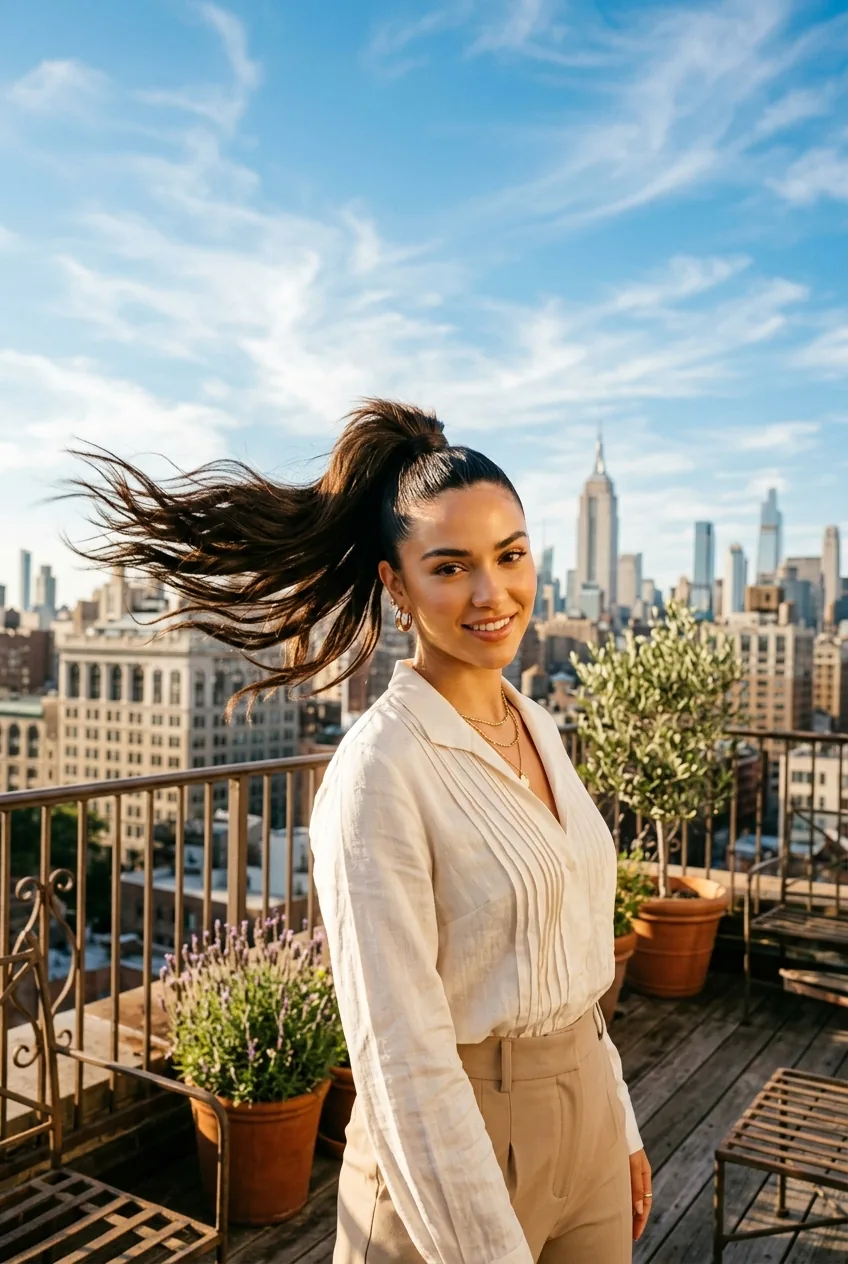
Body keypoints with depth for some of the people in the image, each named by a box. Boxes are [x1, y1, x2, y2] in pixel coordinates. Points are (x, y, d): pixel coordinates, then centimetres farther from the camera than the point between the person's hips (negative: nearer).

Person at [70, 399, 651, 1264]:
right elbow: (402, 1057, -23)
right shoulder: (381, 769, -23)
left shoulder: (537, 726, 1)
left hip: (584, 1119, 7)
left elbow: (570, 958, 9)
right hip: (454, 1146, -7)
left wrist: (620, 1127, 14)